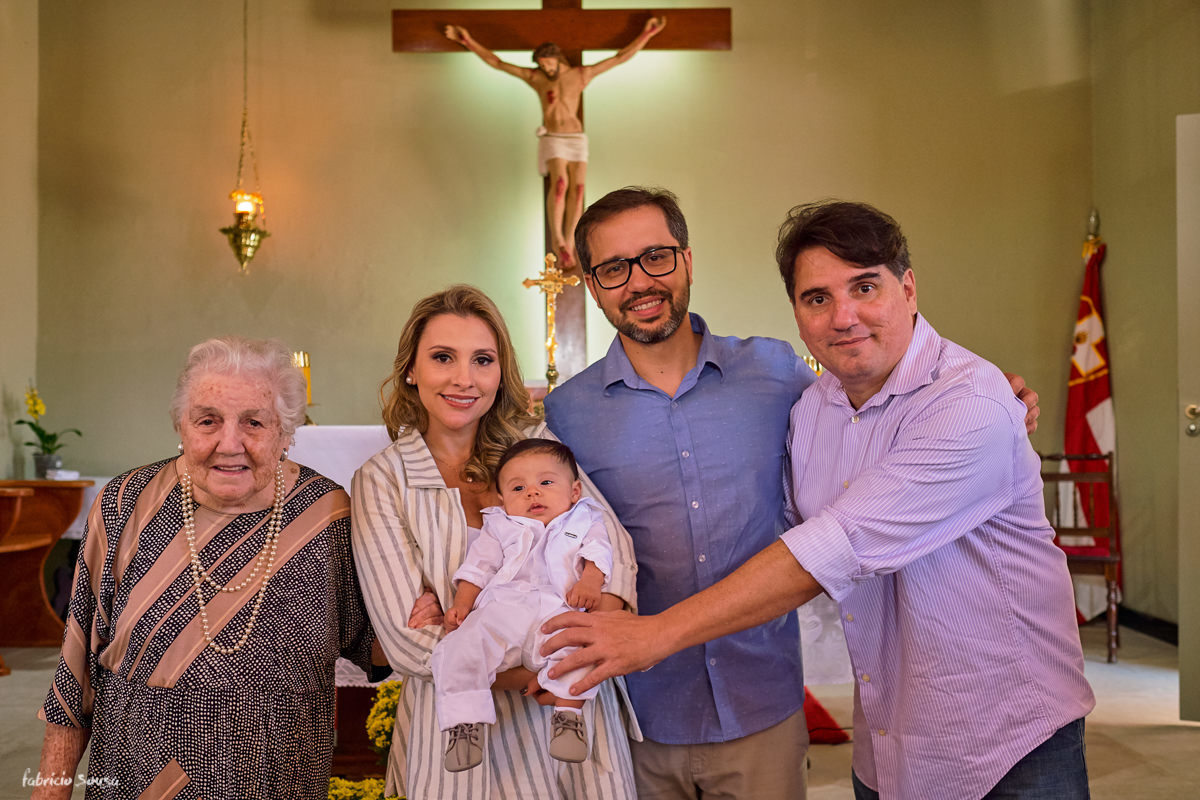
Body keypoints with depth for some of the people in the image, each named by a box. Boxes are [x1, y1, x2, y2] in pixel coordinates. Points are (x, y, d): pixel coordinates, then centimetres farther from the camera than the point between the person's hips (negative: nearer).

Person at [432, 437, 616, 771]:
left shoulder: (584, 522, 27)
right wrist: (462, 603, 5)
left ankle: (568, 711, -19)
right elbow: (478, 567, 21)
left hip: (557, 611, -1)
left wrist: (590, 581, -10)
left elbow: (598, 553, 12)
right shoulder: (500, 527, 30)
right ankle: (465, 722, -15)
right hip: (500, 609, 2)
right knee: (460, 648, -25)